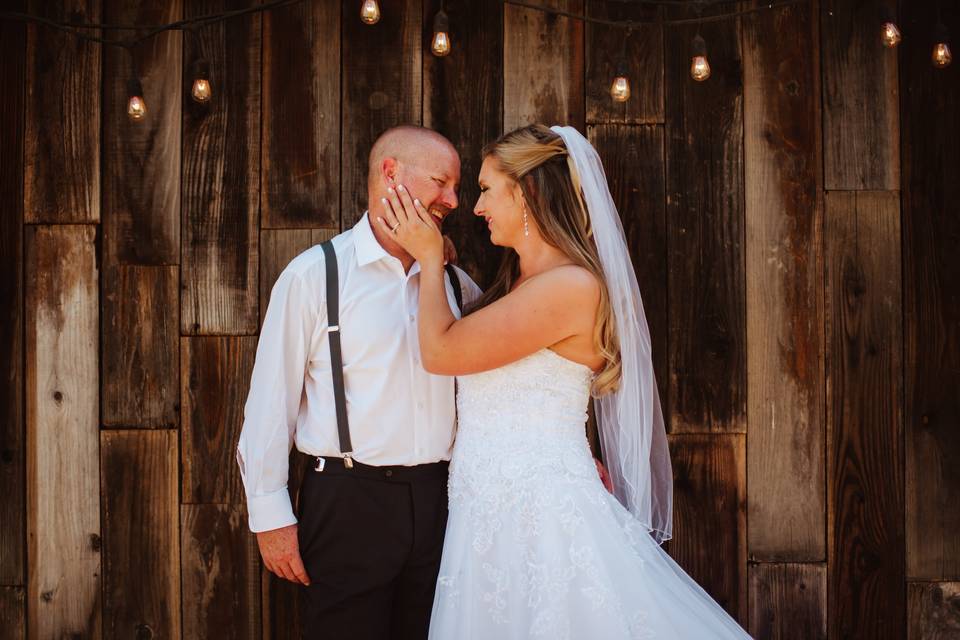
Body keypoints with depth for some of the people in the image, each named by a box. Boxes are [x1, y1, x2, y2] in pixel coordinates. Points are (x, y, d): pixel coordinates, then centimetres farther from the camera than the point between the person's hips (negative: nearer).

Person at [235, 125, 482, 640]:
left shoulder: (456, 283, 9)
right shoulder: (314, 274, -5)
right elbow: (271, 401, -5)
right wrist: (270, 514, -6)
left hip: (437, 500, 5)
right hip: (347, 502, -4)